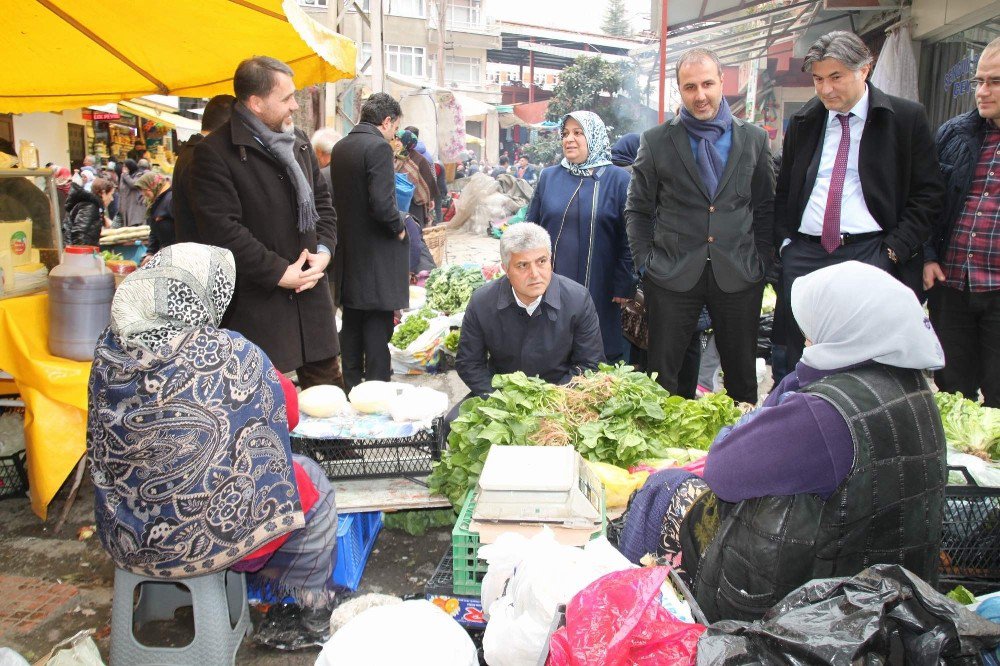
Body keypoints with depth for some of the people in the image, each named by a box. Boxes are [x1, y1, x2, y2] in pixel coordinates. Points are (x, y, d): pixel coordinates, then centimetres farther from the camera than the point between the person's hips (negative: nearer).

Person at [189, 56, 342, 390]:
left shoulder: (299, 141, 13)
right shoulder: (214, 153, -10)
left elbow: (321, 200, 18)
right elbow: (221, 229, -16)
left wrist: (323, 250, 1)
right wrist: (279, 272, -15)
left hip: (310, 291, 7)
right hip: (256, 303, -6)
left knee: (327, 381, 14)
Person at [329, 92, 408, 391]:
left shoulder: (340, 147, 9)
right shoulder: (378, 147, -16)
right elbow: (382, 204, -24)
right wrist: (399, 227, -8)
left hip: (348, 250, 8)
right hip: (376, 254, -8)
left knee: (351, 323, 16)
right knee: (378, 325, -2)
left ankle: (351, 384, 26)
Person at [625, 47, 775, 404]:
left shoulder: (754, 139, 7)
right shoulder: (655, 141, 2)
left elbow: (765, 207, 12)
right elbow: (637, 209, 6)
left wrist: (761, 261, 3)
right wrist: (645, 263, -2)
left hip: (738, 277, 2)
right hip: (673, 276, -1)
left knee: (742, 375, 10)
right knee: (663, 376, 4)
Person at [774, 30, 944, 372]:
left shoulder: (907, 118, 2)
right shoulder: (802, 121, 13)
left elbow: (927, 193, 1)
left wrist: (896, 249, -7)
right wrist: (784, 241, 6)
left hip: (871, 254, -3)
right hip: (804, 254, 3)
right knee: (800, 361, 5)